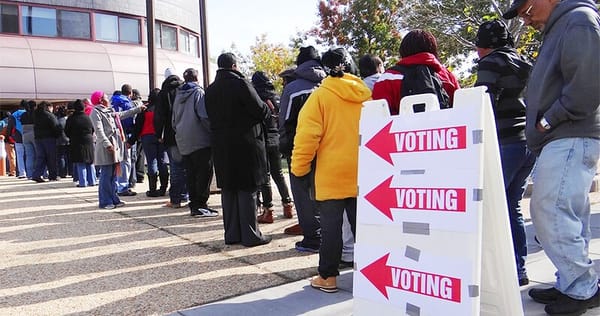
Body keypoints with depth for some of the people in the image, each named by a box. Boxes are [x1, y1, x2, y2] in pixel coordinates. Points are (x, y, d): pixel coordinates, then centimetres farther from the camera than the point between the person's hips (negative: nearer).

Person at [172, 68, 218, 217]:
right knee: (204, 173, -2)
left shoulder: (178, 95, 13)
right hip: (200, 141, -7)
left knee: (191, 175, 10)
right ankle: (200, 205, -3)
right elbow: (205, 117, -15)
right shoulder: (198, 92, -7)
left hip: (183, 142, 7)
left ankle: (194, 205, 14)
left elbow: (173, 121, 19)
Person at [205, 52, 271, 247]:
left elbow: (211, 117, 14)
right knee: (247, 190, 0)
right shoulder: (241, 84, -12)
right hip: (245, 145, -6)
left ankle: (232, 234, 17)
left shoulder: (210, 90, 9)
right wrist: (267, 108, 8)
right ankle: (250, 235, 4)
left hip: (221, 147, 6)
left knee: (228, 190, 11)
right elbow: (261, 112, -11)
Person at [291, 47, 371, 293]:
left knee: (330, 225, 4)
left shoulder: (321, 95, -7)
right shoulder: (365, 94, 5)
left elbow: (307, 136, -13)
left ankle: (328, 277, 13)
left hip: (331, 175, -4)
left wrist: (299, 168, -4)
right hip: (362, 175, 4)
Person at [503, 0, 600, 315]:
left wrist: (549, 121, -13)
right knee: (566, 216, 11)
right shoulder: (558, 28, 23)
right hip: (560, 140, 10)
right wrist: (544, 126, 12)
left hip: (571, 139, -10)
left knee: (551, 213, -10)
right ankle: (571, 285, 19)